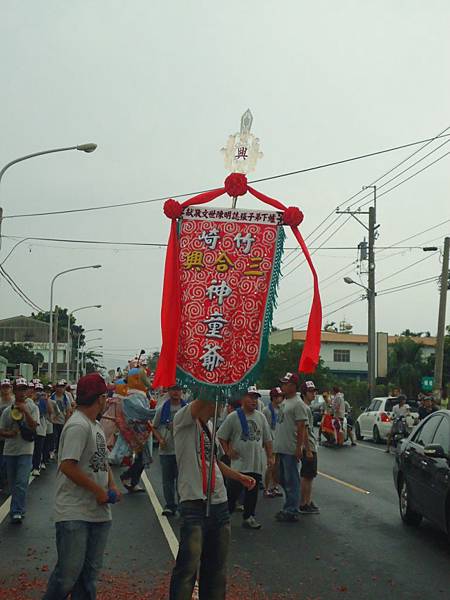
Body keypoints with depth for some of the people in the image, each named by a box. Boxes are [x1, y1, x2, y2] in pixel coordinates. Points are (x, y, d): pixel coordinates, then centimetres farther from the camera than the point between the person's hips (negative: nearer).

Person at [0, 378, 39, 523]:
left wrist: (25, 411, -22)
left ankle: (17, 511, -10)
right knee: (12, 483, 11)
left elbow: (33, 426, -12)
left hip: (25, 450, -4)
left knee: (21, 483, -12)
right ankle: (19, 509, 25)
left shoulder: (32, 408, -1)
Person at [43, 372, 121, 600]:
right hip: (74, 514, -9)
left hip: (99, 512, 9)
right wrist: (99, 491, -16)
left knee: (90, 572, 13)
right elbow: (67, 466, -23)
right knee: (68, 572, -5)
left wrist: (112, 486, 5)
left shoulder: (96, 425, 14)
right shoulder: (78, 426, -16)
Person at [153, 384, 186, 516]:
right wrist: (160, 439, -4)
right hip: (166, 449, 1)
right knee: (167, 478, 6)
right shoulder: (162, 408, 4)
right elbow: (154, 427, 11)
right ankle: (170, 505, 15)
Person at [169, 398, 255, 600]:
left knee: (216, 565, 14)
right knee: (188, 566, -7)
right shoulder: (184, 420, -7)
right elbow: (200, 402, -27)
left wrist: (240, 477, 23)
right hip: (194, 502, -8)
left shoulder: (209, 427, 18)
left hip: (219, 502, 8)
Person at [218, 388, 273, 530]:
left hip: (256, 463, 4)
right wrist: (228, 451, -6)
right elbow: (221, 436, 0)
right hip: (239, 463, -4)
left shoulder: (261, 417, 9)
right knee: (233, 491, -4)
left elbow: (267, 439, 14)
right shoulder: (233, 417, -5)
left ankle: (249, 517, 19)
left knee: (252, 492, 9)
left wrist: (270, 456, 9)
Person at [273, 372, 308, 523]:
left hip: (290, 450, -10)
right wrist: (276, 446, 22)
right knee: (284, 480, 16)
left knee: (291, 481, -4)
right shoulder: (284, 402, 15)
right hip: (281, 448, 10)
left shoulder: (298, 404, -15)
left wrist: (299, 447, -22)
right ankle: (289, 508, 27)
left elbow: (301, 427, -19)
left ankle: (291, 512, 1)